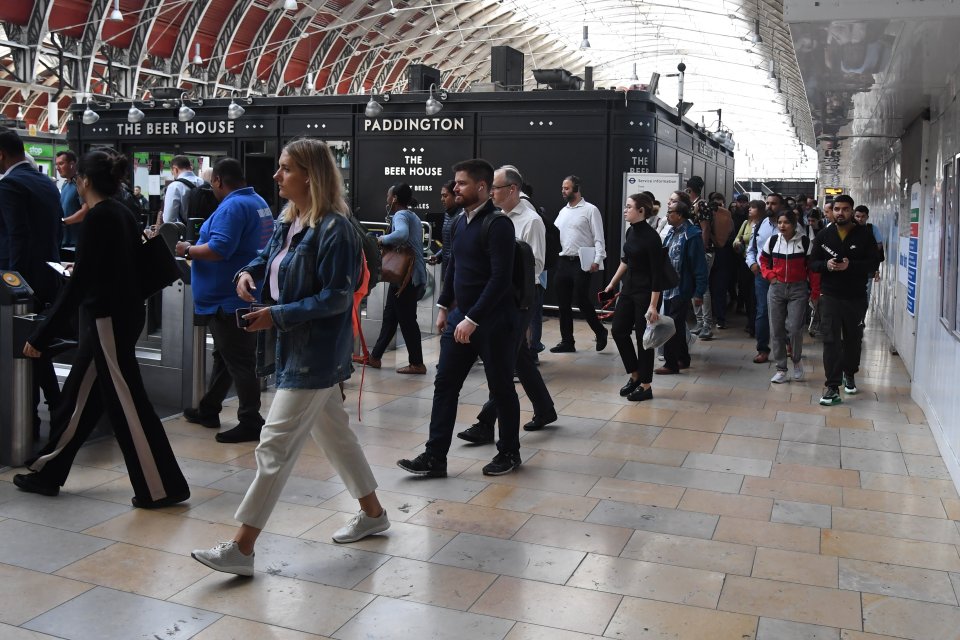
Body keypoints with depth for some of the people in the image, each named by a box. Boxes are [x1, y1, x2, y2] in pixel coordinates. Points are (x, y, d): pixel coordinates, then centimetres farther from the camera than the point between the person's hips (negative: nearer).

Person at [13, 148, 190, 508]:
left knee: (125, 404, -3)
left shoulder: (98, 216, -16)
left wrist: (41, 336, -18)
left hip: (108, 319, -10)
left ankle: (163, 488, 3)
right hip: (123, 313, 10)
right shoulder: (123, 214, 9)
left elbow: (79, 283, -21)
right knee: (79, 397, 17)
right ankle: (46, 472, 30)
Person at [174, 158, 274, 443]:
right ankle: (208, 409, 33)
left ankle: (250, 423, 3)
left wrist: (188, 250, -12)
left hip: (229, 299, -11)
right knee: (224, 356, 20)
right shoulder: (259, 202, 13)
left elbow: (218, 249, -28)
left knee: (238, 361, -4)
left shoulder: (232, 207, -19)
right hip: (245, 295, 11)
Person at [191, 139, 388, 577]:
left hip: (316, 352, -10)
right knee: (333, 431, 19)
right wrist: (249, 273, 3)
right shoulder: (289, 221, 8)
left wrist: (276, 315, -22)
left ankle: (241, 549, 1)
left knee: (275, 445, -7)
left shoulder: (334, 229, -19)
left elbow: (336, 297, -22)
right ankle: (373, 513, 35)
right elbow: (269, 257, 26)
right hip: (296, 347, 10)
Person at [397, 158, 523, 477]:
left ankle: (509, 453, 24)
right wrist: (444, 307, 16)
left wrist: (473, 319, -24)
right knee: (445, 385, 5)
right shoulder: (461, 221, 10)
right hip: (461, 315, 8)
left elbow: (501, 278, -23)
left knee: (501, 388, 7)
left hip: (494, 320, -8)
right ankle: (435, 457, 10)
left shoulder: (497, 224, -16)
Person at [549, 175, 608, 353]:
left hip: (581, 263, -7)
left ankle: (600, 332, 15)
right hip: (563, 262, 7)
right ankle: (567, 342, 16)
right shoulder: (563, 211, 16)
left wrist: (597, 260, -20)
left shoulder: (590, 210, -4)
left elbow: (598, 238, -9)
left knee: (581, 300, -7)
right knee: (563, 304, 8)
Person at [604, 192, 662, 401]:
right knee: (618, 330, 9)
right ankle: (635, 375, 25)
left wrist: (653, 305, -22)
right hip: (628, 288, 8)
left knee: (643, 337, 1)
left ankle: (645, 386, 14)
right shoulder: (630, 231, 5)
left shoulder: (651, 237, -19)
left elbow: (657, 273, -20)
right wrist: (612, 283, 23)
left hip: (645, 292, -8)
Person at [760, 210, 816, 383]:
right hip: (776, 289, 3)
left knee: (794, 328, -11)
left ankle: (797, 360, 18)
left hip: (798, 289, -3)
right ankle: (781, 369, 13)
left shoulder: (805, 242, -5)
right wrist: (770, 276, 1)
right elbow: (763, 260, 17)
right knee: (776, 330, 3)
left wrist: (815, 291, -3)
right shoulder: (772, 241, 2)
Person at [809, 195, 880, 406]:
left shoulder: (864, 235, -1)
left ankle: (849, 374, 39)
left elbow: (873, 263, -5)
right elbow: (812, 263, 4)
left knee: (853, 338, 15)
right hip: (830, 295, -1)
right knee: (831, 340, -8)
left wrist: (851, 265, -21)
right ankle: (832, 387, -9)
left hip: (856, 297, 1)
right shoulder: (823, 235, 3)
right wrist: (826, 265, -17)